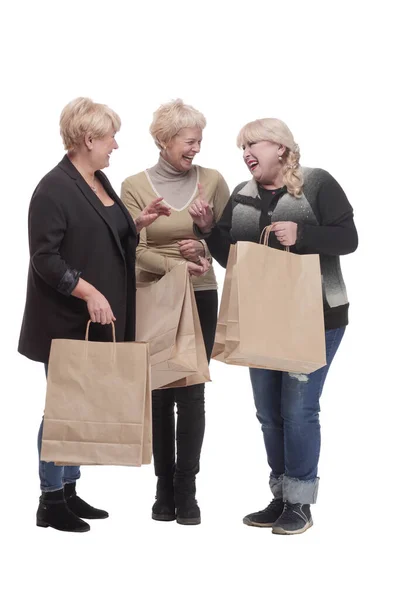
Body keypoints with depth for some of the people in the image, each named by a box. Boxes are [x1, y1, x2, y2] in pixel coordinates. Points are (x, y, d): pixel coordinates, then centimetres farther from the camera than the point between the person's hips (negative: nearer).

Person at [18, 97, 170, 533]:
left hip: (98, 320, 8)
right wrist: (88, 291, -25)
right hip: (66, 320, -8)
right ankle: (50, 502, 10)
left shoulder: (99, 181, 12)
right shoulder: (54, 189, -15)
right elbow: (45, 258, -18)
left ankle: (69, 491, 23)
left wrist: (139, 223, 6)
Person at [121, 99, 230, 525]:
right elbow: (137, 250, -9)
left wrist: (205, 251, -13)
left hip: (199, 299, 0)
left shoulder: (212, 181, 1)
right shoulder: (135, 186, -3)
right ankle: (164, 488, 17)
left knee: (191, 393, 1)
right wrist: (178, 264, -21)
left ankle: (186, 491, 9)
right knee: (160, 394, 7)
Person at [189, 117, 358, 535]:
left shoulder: (317, 183, -5)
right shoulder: (242, 197, 12)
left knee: (298, 407, -7)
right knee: (269, 411, 9)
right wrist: (208, 229, -4)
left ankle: (300, 504, 5)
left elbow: (347, 238, -11)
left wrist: (302, 234, -25)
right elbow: (230, 257, 13)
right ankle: (281, 497, 21)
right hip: (262, 318, 6)